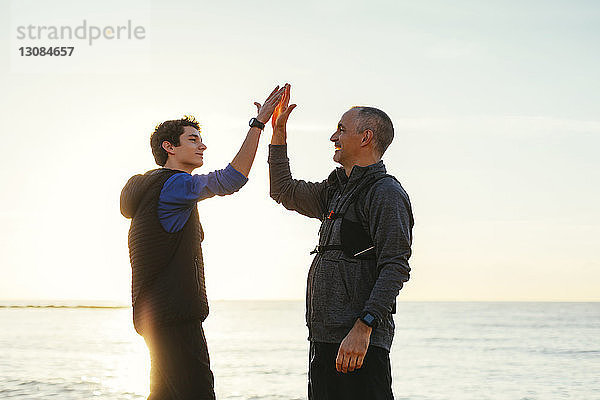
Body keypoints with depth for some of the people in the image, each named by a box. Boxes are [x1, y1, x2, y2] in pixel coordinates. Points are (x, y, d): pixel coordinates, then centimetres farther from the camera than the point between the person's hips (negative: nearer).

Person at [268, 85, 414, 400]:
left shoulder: (386, 192, -8)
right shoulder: (336, 190, 20)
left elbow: (395, 268, -17)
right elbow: (284, 192, 34)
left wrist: (363, 327, -25)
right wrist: (278, 133, 26)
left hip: (359, 341, -9)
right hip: (324, 337, 9)